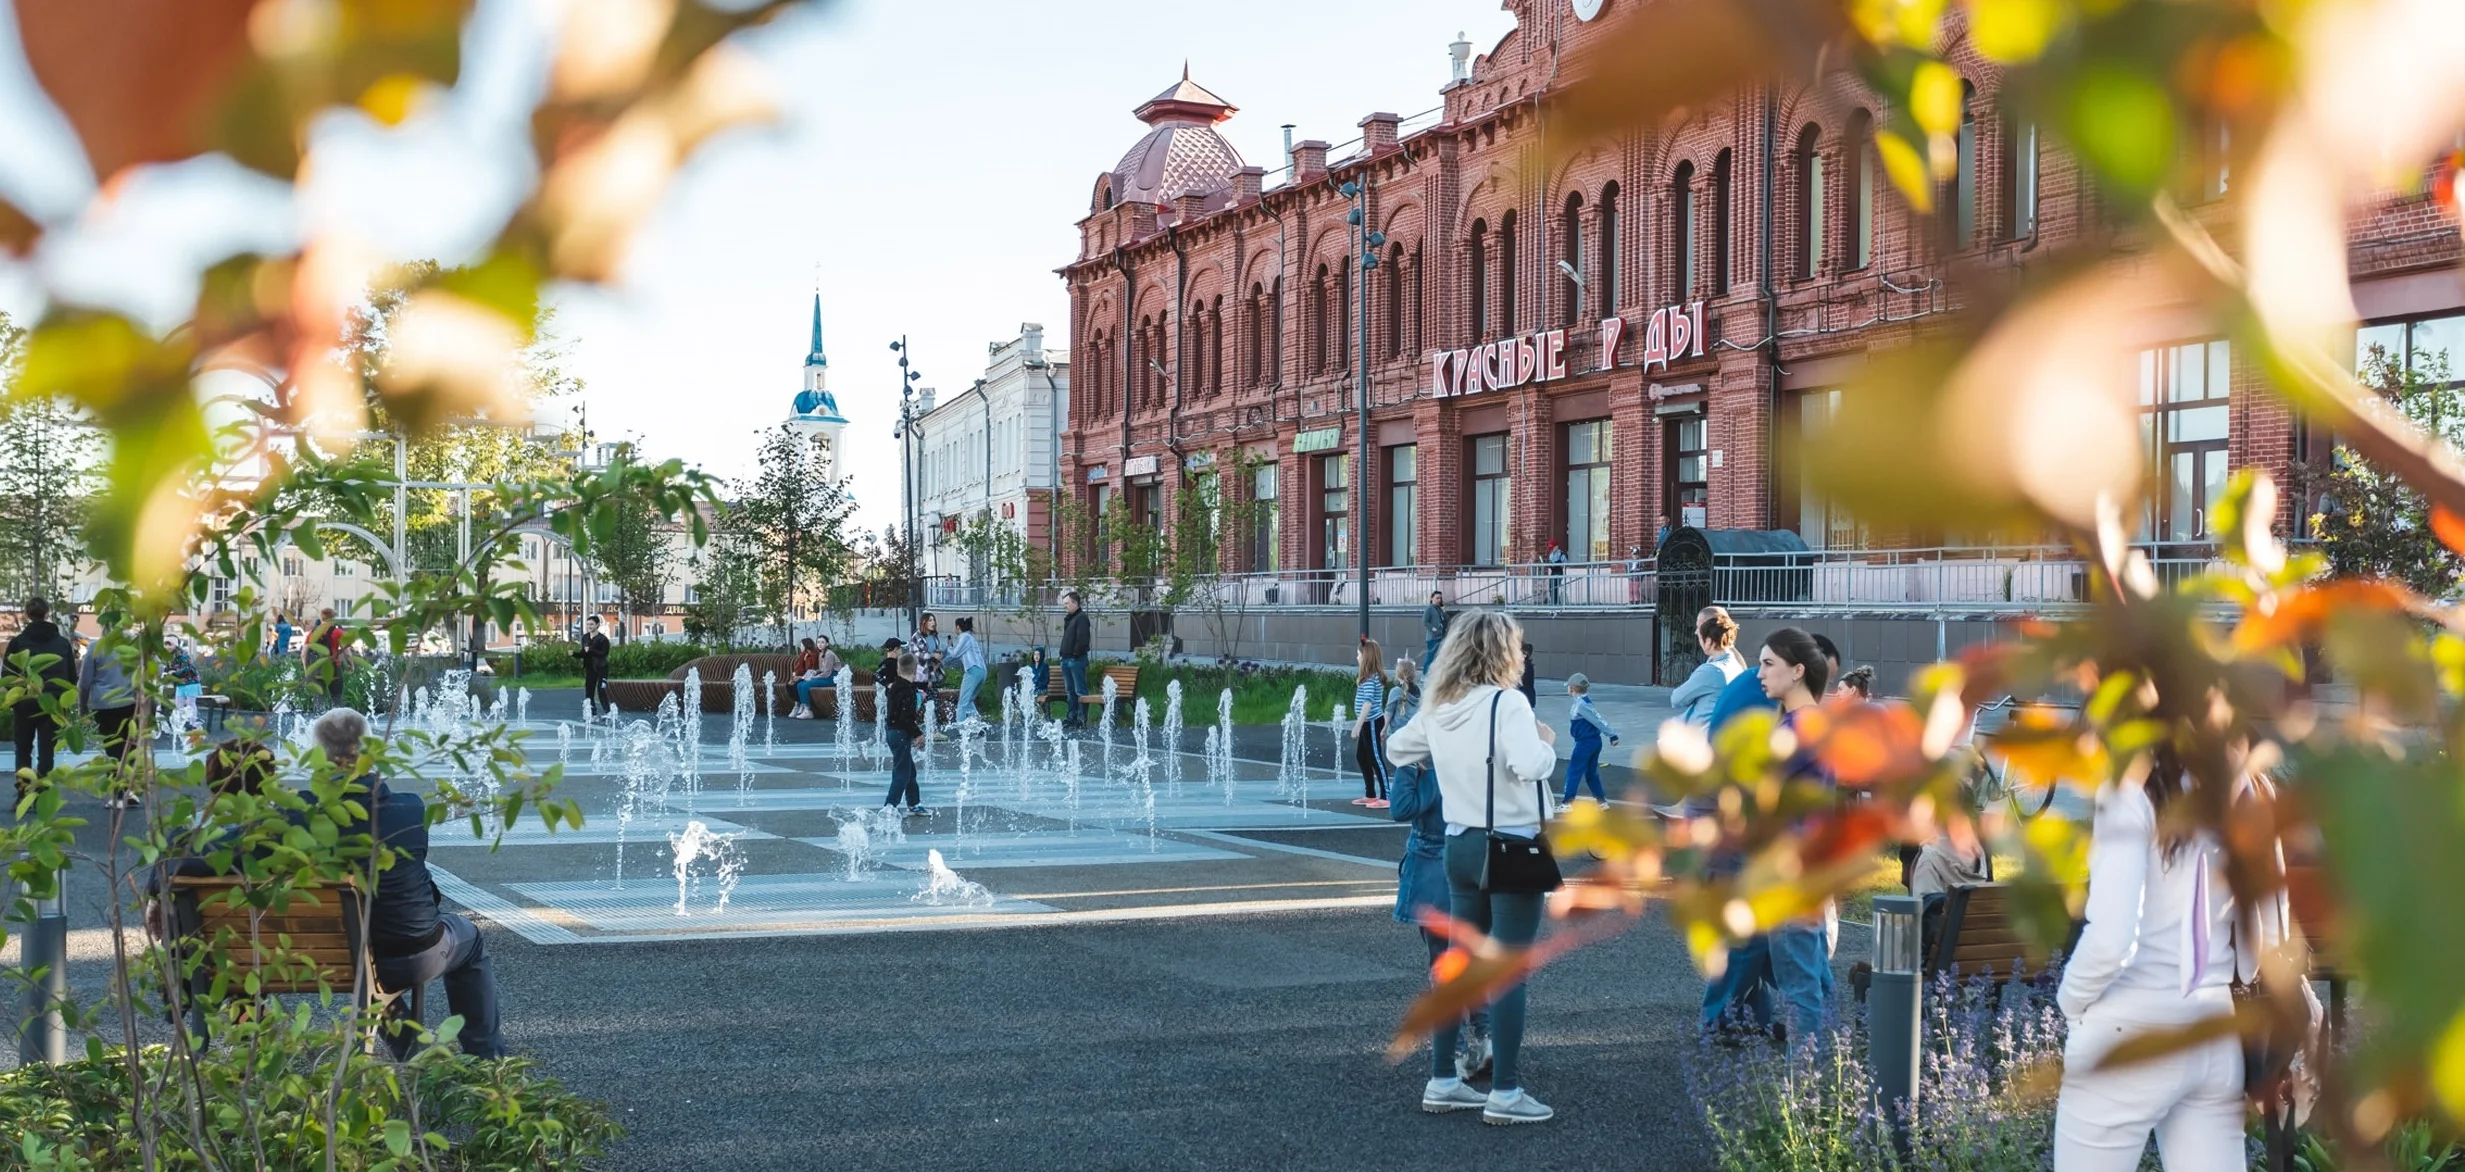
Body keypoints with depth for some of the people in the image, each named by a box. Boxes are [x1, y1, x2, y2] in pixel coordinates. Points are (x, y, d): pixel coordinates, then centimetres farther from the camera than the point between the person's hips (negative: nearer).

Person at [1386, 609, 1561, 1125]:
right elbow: (1528, 765, -29)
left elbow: (1397, 748, 21)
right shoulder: (1507, 702, -16)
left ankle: (1442, 1081, 19)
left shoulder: (1438, 709, 6)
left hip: (1460, 845, 7)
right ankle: (1505, 1093, 1)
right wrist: (1547, 743, -10)